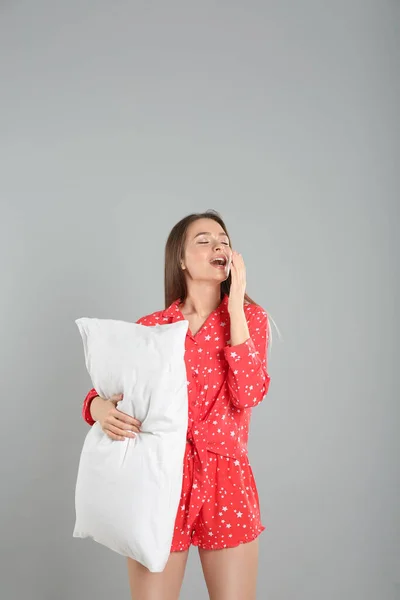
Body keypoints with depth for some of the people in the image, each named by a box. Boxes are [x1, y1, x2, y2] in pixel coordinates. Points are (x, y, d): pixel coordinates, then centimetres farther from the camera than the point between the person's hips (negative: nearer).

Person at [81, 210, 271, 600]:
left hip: (227, 482, 0)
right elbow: (110, 390, 8)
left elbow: (248, 396, -14)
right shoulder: (150, 328, 2)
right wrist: (99, 408, -16)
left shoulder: (250, 317, 1)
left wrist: (234, 308, -14)